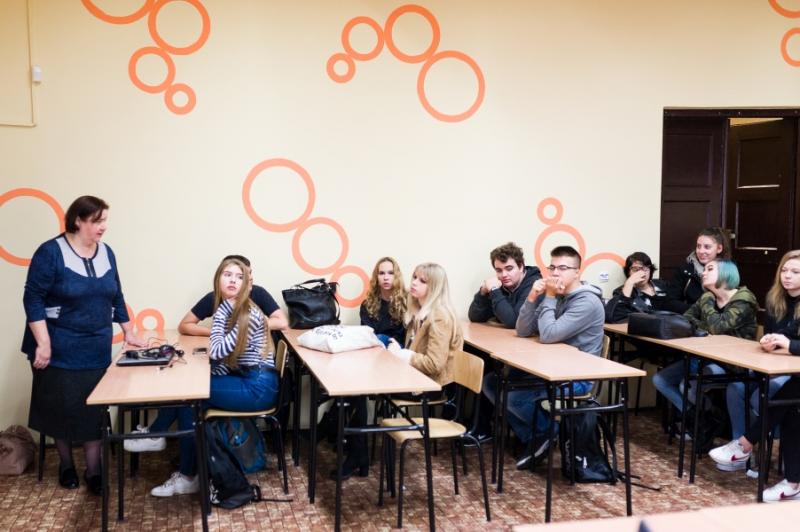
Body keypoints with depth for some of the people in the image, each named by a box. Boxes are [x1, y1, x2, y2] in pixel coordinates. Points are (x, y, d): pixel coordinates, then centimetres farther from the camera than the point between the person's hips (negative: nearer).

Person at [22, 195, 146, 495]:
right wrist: (43, 343, -20)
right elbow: (33, 299, -15)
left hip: (96, 348, 4)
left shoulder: (106, 253, 4)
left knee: (94, 407, 4)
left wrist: (128, 333, 12)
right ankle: (66, 464, 27)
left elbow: (116, 298, 13)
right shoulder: (51, 252, -13)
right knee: (62, 406, 8)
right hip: (59, 348, -4)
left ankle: (93, 471, 12)